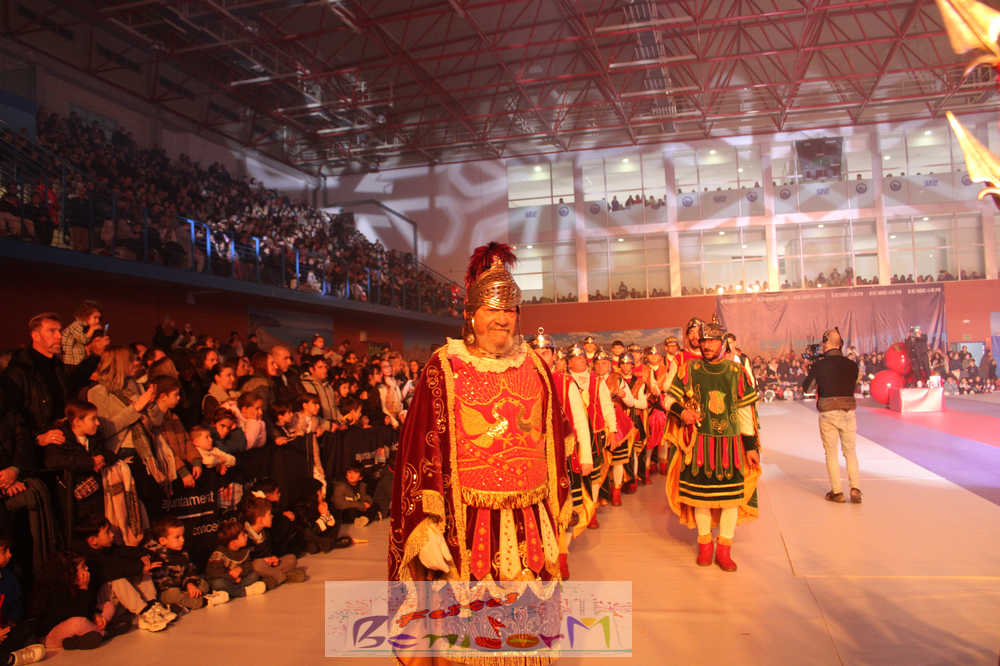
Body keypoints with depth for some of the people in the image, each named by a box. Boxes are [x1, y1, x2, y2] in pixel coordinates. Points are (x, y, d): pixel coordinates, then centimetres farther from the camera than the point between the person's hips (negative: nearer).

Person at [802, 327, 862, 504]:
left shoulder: (819, 365, -8)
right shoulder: (851, 364, 0)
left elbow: (805, 388, 1)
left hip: (828, 413, -3)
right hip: (848, 411, 3)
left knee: (831, 453, 8)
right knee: (850, 451, 15)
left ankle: (837, 491, 10)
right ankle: (855, 489, 5)